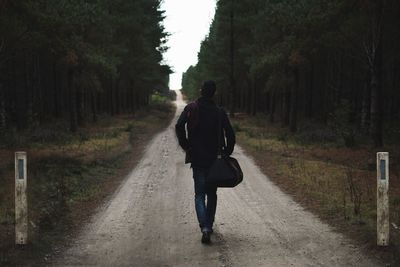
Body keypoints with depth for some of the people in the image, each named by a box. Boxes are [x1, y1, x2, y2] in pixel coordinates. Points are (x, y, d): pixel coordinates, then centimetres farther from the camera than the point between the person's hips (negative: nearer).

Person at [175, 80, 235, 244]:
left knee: (199, 195, 1)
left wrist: (186, 146, -6)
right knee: (212, 193, 18)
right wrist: (227, 154, 6)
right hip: (215, 159, 1)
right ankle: (209, 225, 24)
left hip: (197, 158, -1)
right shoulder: (220, 112, 0)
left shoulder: (191, 109, -2)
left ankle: (205, 227, -18)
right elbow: (230, 135, -5)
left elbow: (179, 126, -16)